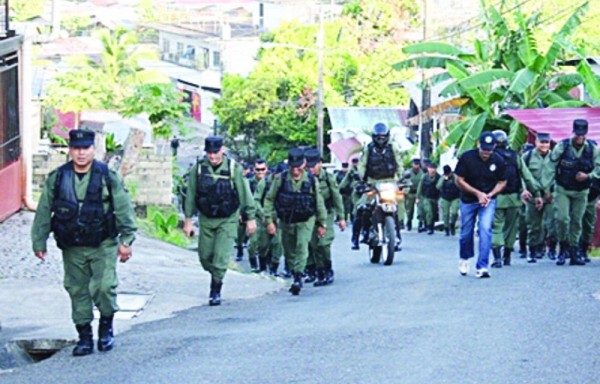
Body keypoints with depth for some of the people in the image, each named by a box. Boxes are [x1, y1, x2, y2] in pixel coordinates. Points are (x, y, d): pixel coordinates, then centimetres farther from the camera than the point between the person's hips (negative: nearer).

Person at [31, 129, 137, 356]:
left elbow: (124, 210, -2)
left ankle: (106, 326, 10)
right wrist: (39, 243, 6)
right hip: (72, 248, 3)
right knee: (78, 291, 6)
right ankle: (84, 337, 17)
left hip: (103, 246, -3)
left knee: (104, 286, -14)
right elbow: (43, 213, 7)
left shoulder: (108, 177, -3)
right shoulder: (57, 178, 3)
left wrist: (126, 240, -7)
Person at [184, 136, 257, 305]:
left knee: (221, 257, -10)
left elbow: (245, 195, -5)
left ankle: (216, 291, 3)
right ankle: (216, 277, 36)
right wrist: (188, 220, 1)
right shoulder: (198, 168, -7)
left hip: (227, 220, -3)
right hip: (206, 220, 3)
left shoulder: (234, 169, -12)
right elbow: (191, 195, 0)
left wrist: (250, 218, -3)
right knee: (205, 256, 8)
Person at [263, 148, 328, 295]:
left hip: (305, 221, -2)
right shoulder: (281, 179, -6)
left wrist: (322, 223, 11)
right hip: (286, 222, 2)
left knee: (302, 246, -21)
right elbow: (269, 199, -1)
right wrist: (269, 221, -7)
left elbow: (319, 202, 7)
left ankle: (298, 277, -24)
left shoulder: (311, 180, -4)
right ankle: (295, 277, 26)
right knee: (289, 252, 10)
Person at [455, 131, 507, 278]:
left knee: (485, 230, -15)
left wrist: (489, 195, -14)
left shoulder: (498, 161, -9)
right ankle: (464, 258, 39)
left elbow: (502, 182, 3)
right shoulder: (467, 158, -14)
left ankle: (482, 267, -14)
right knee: (466, 232, 10)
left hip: (488, 200, 0)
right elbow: (459, 181, -10)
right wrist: (478, 193, -16)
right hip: (468, 200, 0)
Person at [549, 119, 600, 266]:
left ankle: (574, 253, 15)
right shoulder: (561, 147, -8)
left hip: (581, 193, 2)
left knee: (576, 221, 6)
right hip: (562, 190, -2)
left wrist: (588, 176, -20)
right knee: (562, 218, -16)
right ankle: (563, 247, 4)